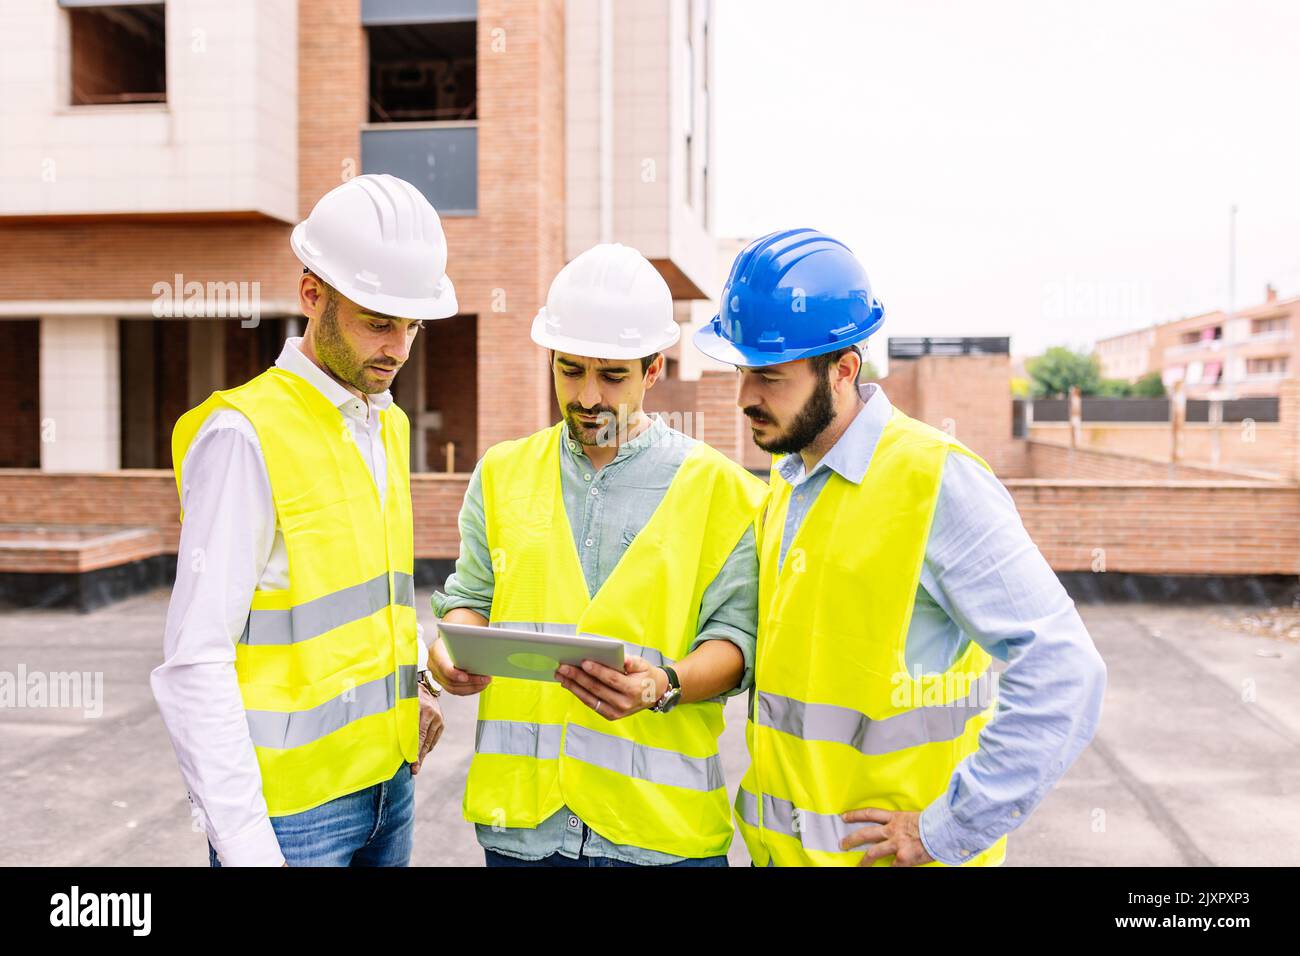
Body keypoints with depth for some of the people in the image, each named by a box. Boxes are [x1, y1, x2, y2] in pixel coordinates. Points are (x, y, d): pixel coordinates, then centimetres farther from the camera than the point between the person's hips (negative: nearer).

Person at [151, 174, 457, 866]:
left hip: (388, 783, 7)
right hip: (290, 808, -7)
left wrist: (412, 680, 3)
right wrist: (244, 845, -20)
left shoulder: (388, 425, 9)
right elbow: (195, 661, -18)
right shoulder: (245, 433, -16)